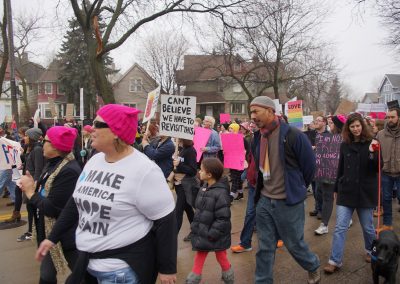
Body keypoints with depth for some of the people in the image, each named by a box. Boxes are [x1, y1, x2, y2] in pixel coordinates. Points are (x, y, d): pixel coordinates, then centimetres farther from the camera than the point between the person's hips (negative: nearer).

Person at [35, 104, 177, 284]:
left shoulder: (144, 170, -21)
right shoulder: (94, 161, 3)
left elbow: (166, 221, -18)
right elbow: (76, 202, 14)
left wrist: (167, 269, -13)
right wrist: (53, 238, 15)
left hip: (123, 267, -7)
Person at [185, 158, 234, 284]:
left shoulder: (220, 193, -25)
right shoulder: (204, 188, 2)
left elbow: (223, 219, -26)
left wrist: (212, 234, -24)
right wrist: (195, 226, 9)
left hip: (216, 237, -7)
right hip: (202, 234, 7)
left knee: (222, 259, 16)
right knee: (198, 260, 18)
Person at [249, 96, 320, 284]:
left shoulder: (293, 135, -17)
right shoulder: (257, 138, 2)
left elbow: (309, 166, -6)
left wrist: (297, 188, 6)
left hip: (288, 202, -5)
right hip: (264, 200, 5)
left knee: (294, 244, 13)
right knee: (265, 248, 10)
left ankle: (313, 266, 43)